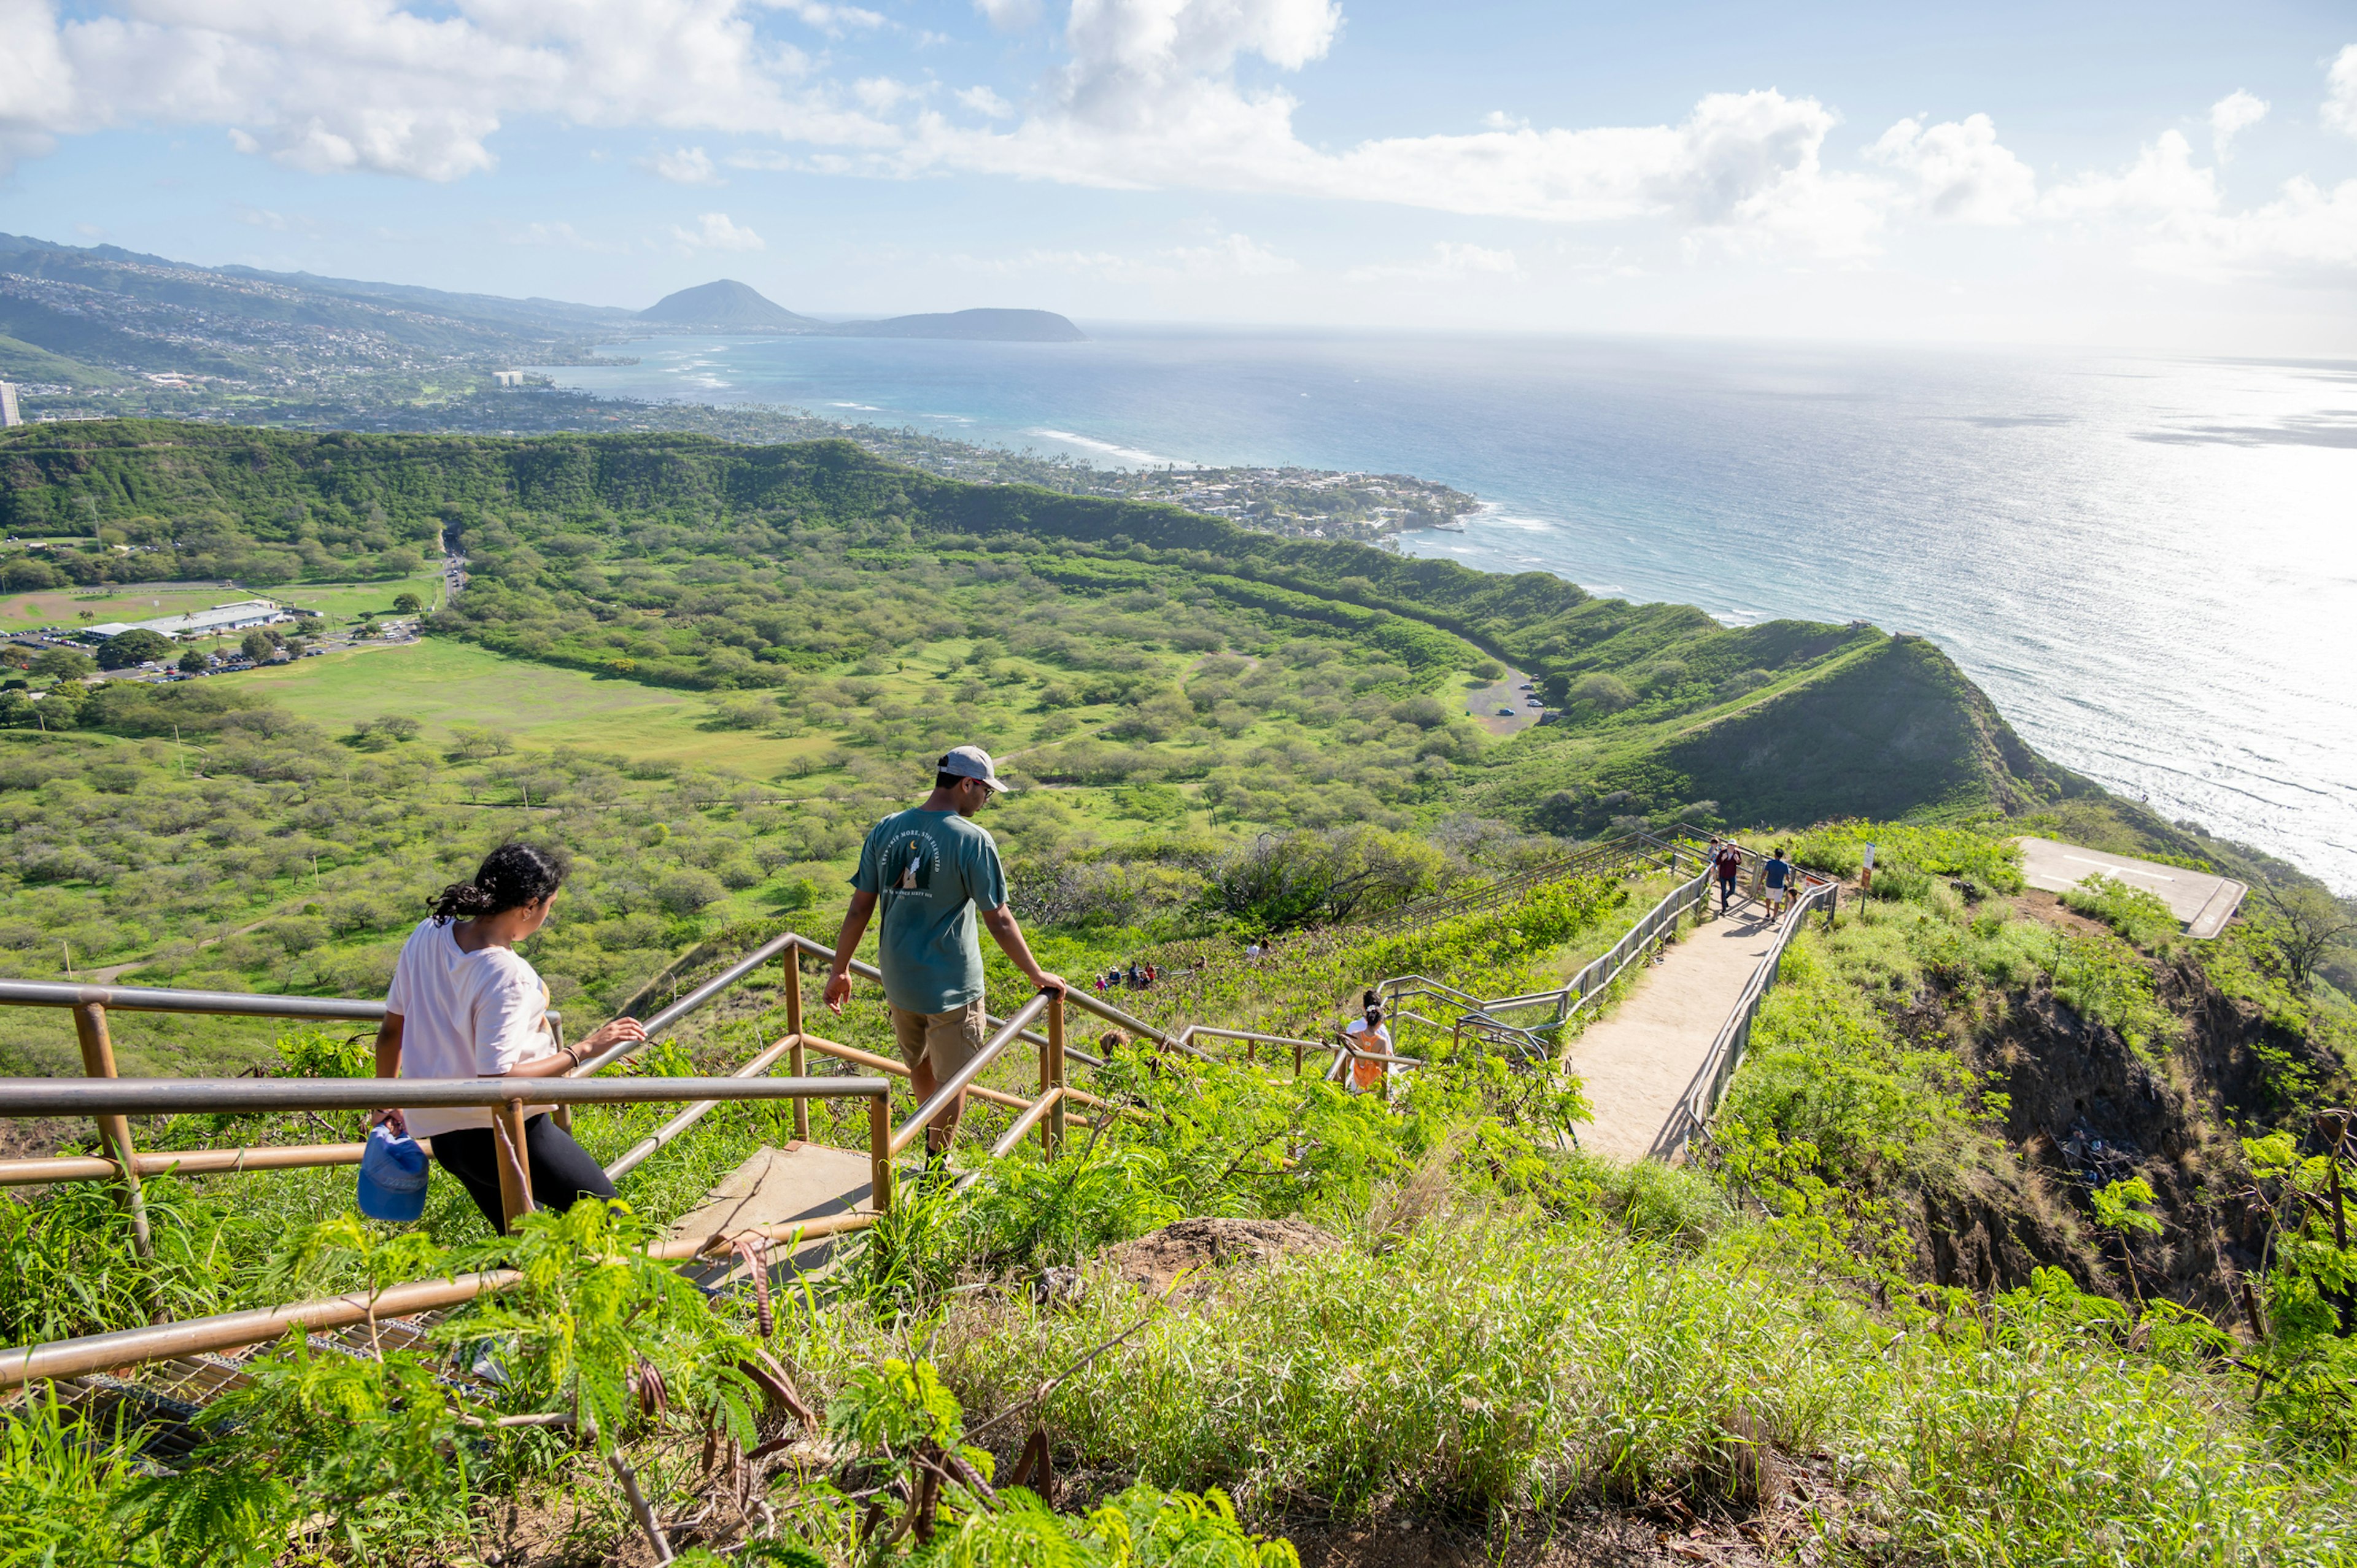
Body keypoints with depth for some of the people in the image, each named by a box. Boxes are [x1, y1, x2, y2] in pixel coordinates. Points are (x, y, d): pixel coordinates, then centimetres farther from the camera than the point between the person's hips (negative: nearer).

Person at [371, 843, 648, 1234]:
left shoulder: (427, 935, -3)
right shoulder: (507, 975, -26)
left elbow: (391, 1029, 8)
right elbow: (497, 1081, -28)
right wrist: (583, 1049, -21)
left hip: (444, 1135, 8)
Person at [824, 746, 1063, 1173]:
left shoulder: (885, 830, -1)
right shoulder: (973, 840, -16)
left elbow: (859, 909, 2)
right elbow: (999, 921, -14)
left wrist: (839, 970, 12)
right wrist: (1037, 975, -2)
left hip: (898, 979, 6)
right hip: (951, 986, -6)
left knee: (919, 1064, 26)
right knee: (951, 1079, 13)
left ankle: (935, 1135, 46)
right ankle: (937, 1166, 25)